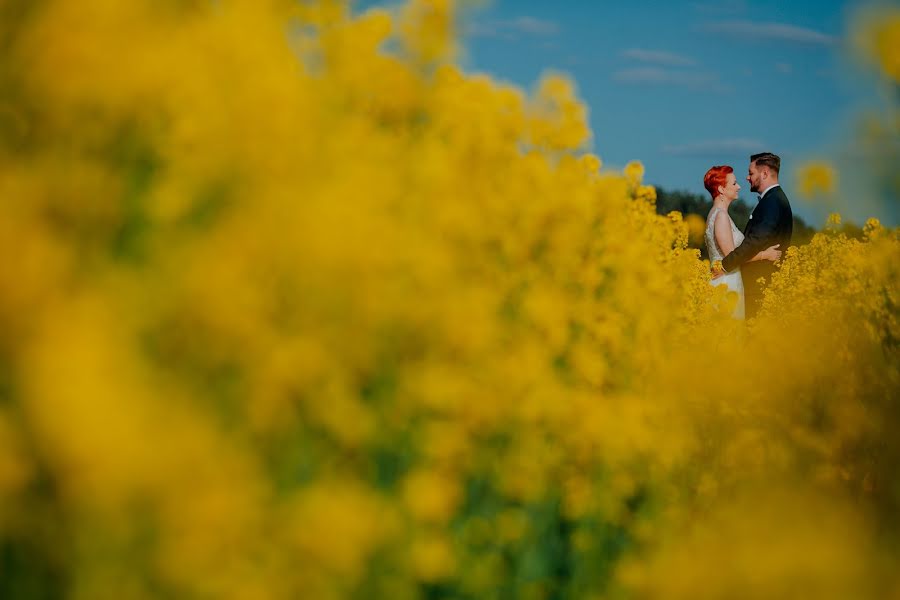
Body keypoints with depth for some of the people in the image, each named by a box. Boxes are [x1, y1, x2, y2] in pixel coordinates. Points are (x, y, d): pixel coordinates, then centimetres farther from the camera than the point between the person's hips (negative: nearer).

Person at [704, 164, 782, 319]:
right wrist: (765, 254, -9)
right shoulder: (720, 215, -15)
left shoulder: (717, 213, 14)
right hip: (725, 282, -9)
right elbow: (731, 255, -18)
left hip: (730, 281, 9)